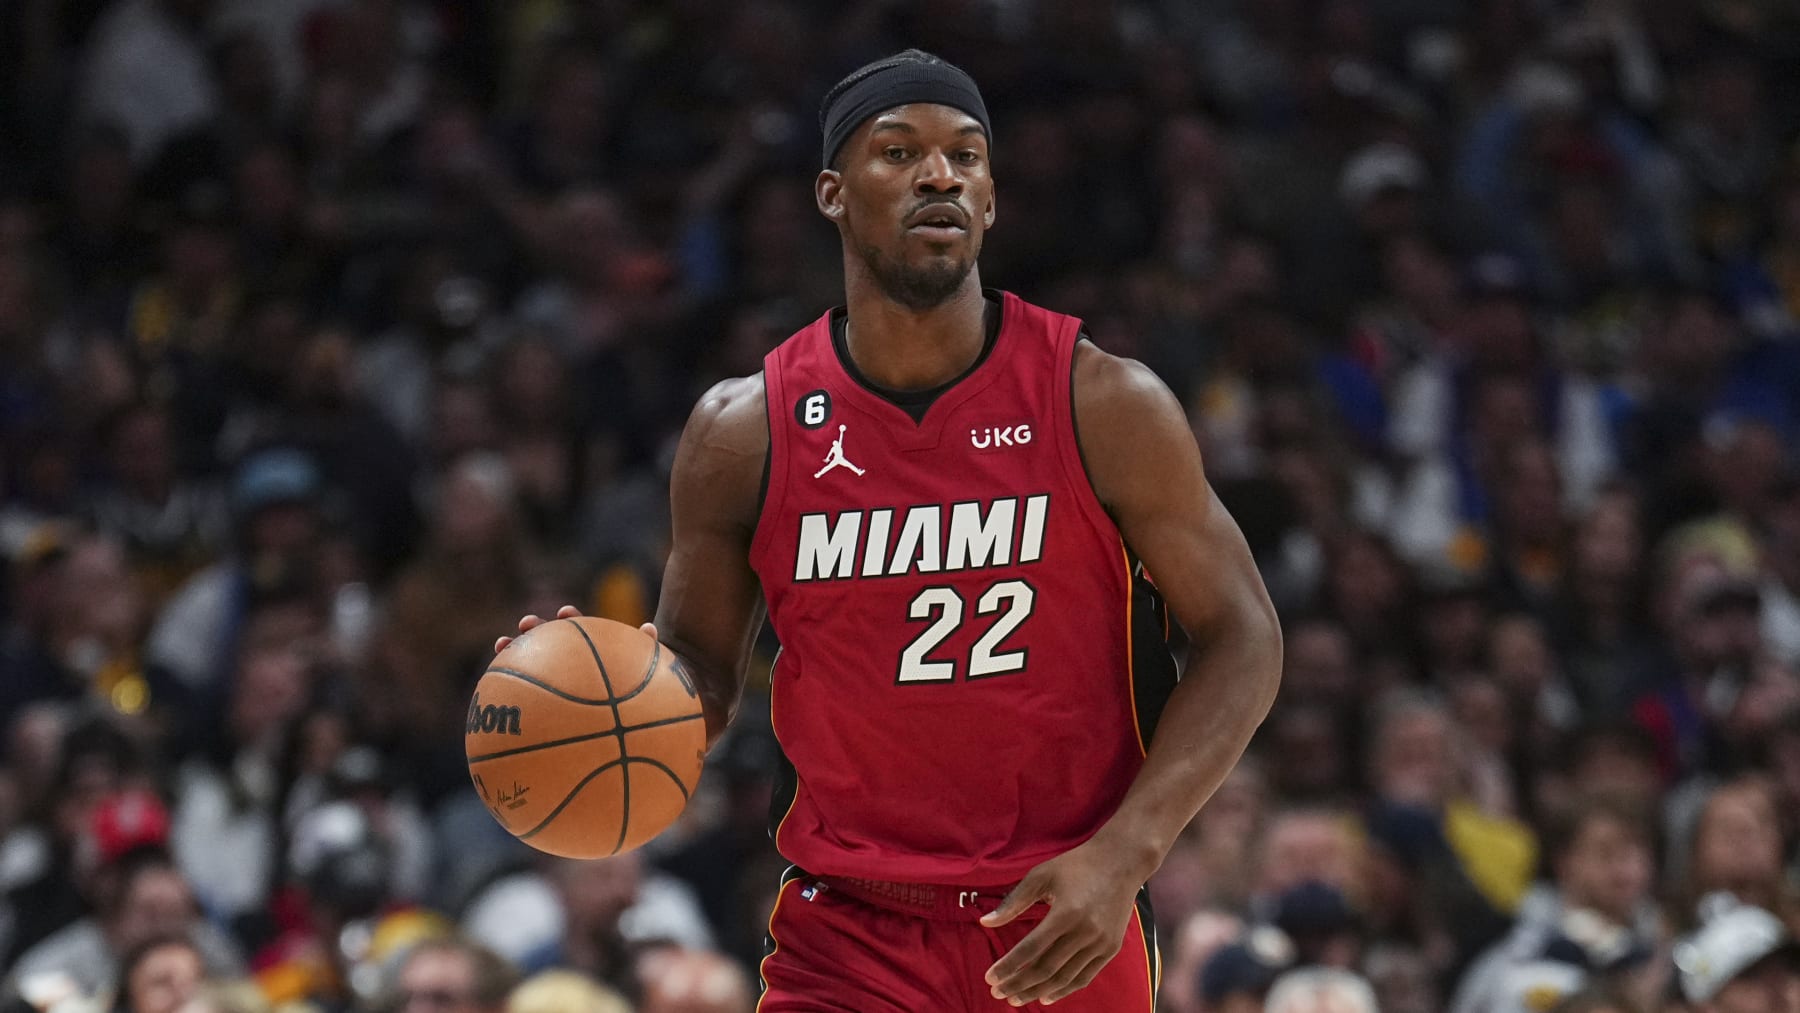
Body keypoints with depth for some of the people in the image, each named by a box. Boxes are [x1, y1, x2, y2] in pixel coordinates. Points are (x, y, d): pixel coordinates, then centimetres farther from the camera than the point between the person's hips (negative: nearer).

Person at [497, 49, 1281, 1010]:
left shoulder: (1103, 405, -6)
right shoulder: (743, 433, -2)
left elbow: (1241, 639, -3)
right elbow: (699, 676, 10)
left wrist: (1120, 859, -15)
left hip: (1063, 931, 0)